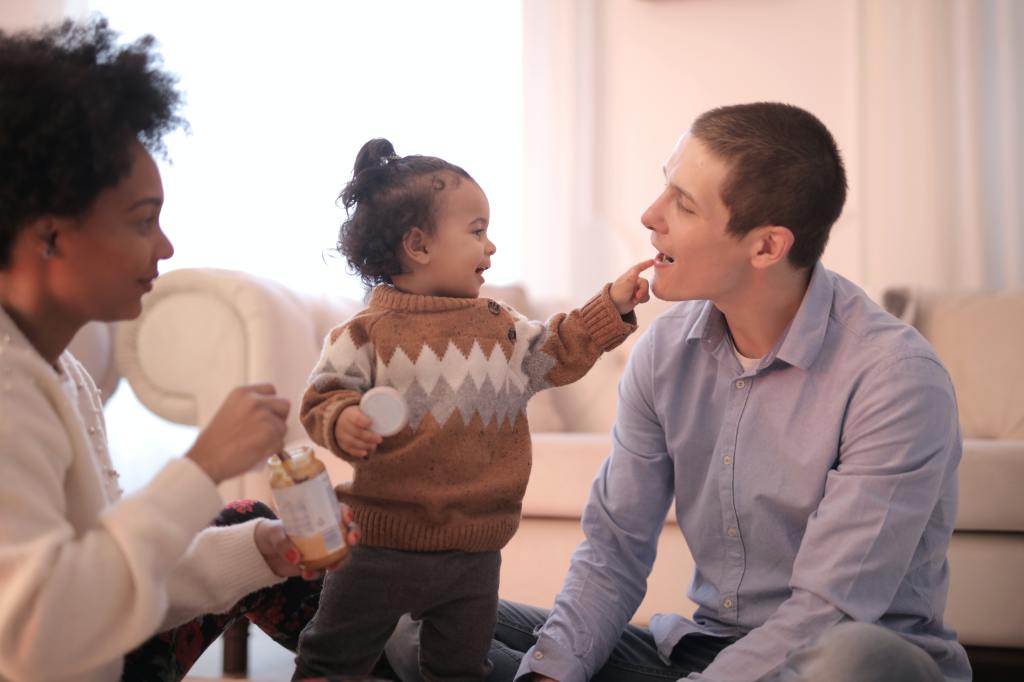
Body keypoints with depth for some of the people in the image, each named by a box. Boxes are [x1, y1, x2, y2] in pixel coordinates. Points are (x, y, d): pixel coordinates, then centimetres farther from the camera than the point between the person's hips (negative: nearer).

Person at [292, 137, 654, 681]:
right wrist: (343, 422, -31)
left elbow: (558, 354, 13)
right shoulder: (366, 333, -9)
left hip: (475, 551, 5)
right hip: (384, 543, -4)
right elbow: (325, 396, -9)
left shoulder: (499, 326, 8)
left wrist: (612, 307, 5)